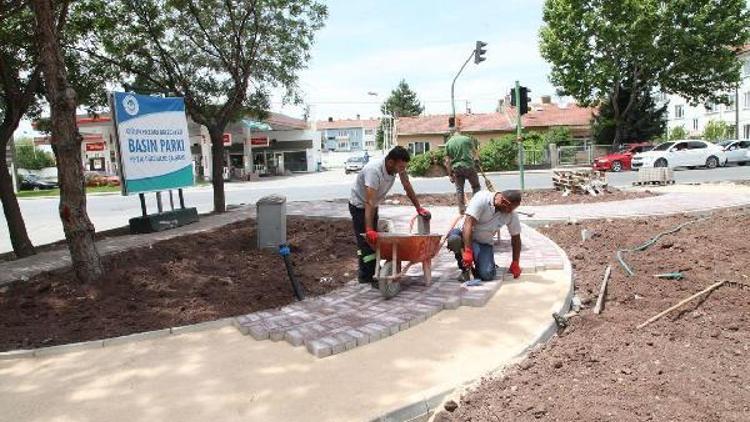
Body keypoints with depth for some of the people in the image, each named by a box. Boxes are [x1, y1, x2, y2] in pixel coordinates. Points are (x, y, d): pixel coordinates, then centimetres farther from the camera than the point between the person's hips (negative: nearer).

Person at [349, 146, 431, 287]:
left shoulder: (397, 167, -19)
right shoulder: (374, 170, -39)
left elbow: (408, 188, -4)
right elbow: (369, 202, -45)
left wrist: (419, 208, -1)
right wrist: (369, 230, -50)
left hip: (373, 205, 8)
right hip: (360, 205, -8)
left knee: (373, 239, 13)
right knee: (367, 240, -11)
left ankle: (365, 275, 24)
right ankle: (373, 277, -5)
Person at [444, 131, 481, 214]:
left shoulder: (448, 143, 7)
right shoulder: (467, 139, 1)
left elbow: (447, 161, 4)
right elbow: (474, 152, 10)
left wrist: (450, 174, 9)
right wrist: (473, 157, 33)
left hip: (456, 167, 2)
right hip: (468, 166, -2)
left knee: (459, 188, 10)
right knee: (476, 186, 12)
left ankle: (461, 208, 9)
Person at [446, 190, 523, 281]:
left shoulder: (511, 215, -9)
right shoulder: (481, 198, -24)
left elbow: (516, 238, 5)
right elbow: (468, 223, -30)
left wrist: (515, 264, 3)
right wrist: (468, 252, -36)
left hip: (485, 243, 2)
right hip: (467, 237, -2)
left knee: (487, 275, -23)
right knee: (453, 238, -38)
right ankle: (464, 267, -9)